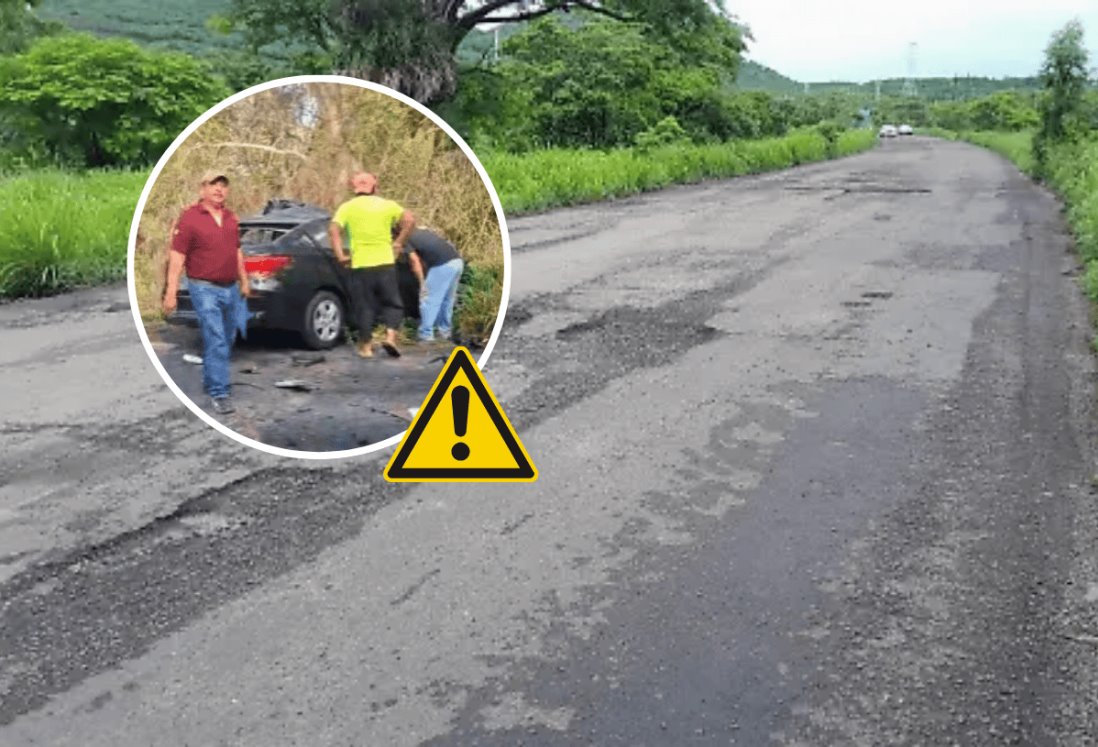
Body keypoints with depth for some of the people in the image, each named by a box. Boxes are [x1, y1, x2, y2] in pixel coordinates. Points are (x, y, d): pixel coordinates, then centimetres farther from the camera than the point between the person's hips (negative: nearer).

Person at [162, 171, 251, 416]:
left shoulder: (230, 217, 11)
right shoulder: (189, 217, -9)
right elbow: (176, 257, -12)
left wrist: (244, 281, 20)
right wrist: (171, 292, -16)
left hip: (231, 288, 7)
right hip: (205, 288, -7)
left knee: (227, 340, 15)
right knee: (216, 342, -10)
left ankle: (211, 380, 34)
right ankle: (219, 393, -6)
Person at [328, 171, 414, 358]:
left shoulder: (347, 207, 3)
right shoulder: (386, 205, 5)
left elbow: (333, 230, -10)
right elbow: (409, 220, -6)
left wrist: (340, 255, -6)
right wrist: (398, 243, 0)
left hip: (360, 265, 0)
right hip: (385, 263, 0)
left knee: (364, 306, 9)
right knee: (392, 303, 12)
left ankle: (366, 346, 13)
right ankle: (390, 336, -6)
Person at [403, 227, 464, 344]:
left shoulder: (406, 240, 7)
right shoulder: (422, 230, 29)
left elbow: (415, 261, -2)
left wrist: (422, 283, 3)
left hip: (443, 265, -8)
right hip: (457, 261, 8)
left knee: (428, 300, 3)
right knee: (447, 300, 20)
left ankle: (426, 335, 6)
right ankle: (445, 332, 28)